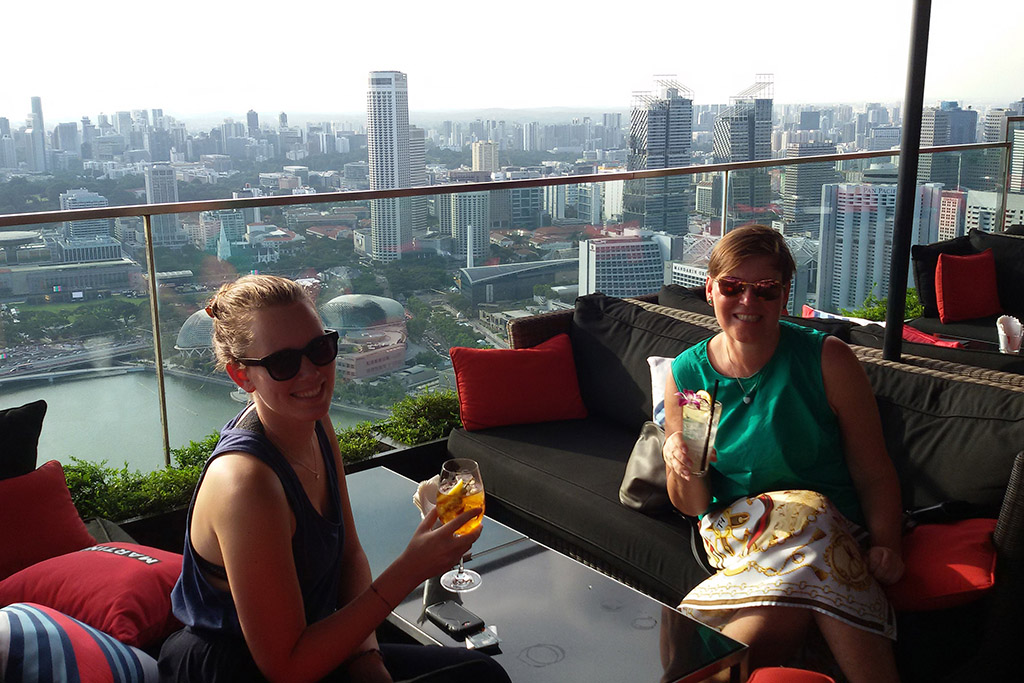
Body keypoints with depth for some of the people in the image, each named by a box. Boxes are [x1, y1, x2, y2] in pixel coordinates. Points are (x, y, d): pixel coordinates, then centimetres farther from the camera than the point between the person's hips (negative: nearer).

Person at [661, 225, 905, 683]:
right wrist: (682, 468, -18)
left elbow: (873, 473, -4)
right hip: (731, 523, 1)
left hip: (828, 520, 0)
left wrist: (885, 544, -21)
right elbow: (691, 505, 5)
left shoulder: (828, 359, -6)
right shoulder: (686, 375, 0)